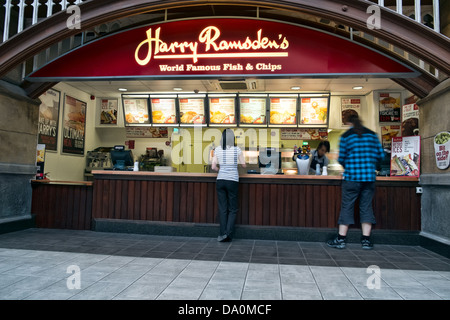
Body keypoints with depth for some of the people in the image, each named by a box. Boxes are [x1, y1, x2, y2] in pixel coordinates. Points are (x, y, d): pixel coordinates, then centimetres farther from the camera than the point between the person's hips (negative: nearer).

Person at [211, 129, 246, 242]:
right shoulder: (237, 149, -4)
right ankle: (227, 233, -2)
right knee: (233, 209, 9)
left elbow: (213, 167, 1)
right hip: (233, 181, -2)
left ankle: (222, 234, 9)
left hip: (220, 180, 2)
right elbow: (243, 165, 3)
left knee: (222, 208, 9)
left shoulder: (217, 149, 1)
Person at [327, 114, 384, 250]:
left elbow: (341, 158, -2)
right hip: (369, 176, 3)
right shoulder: (372, 134, 8)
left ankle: (341, 239, 7)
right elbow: (380, 155, 8)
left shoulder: (346, 136, -2)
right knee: (366, 207, 9)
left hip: (352, 176, -3)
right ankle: (366, 240, 10)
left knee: (347, 206, 3)